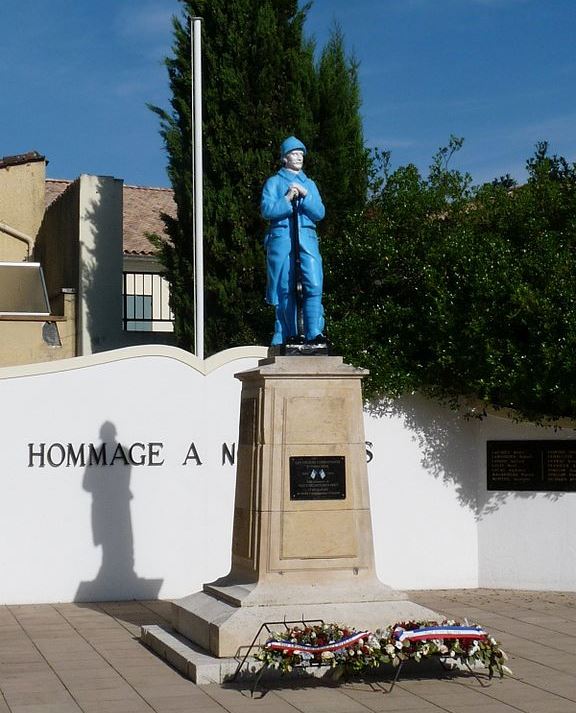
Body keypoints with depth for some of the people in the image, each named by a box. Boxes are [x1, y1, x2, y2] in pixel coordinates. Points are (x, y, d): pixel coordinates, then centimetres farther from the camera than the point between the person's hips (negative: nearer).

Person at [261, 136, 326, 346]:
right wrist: (287, 198, -12)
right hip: (281, 237, -2)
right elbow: (267, 210, -2)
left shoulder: (309, 184, 22)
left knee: (314, 285, -15)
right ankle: (286, 335, 5)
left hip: (307, 238, 2)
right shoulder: (274, 182, 12)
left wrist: (305, 195, -4)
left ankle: (314, 332, -19)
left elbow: (320, 213, 10)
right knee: (285, 288, -2)